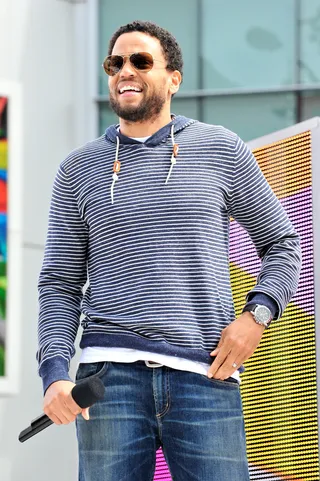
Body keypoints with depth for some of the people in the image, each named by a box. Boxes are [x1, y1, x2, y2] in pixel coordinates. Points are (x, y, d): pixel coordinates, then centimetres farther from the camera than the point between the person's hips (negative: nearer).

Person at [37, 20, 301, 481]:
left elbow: (282, 243, 17)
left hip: (206, 374, 0)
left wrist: (256, 314, -1)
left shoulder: (222, 150, 10)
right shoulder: (78, 170, 12)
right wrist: (55, 374, -4)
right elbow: (59, 286, 10)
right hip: (111, 373, 1)